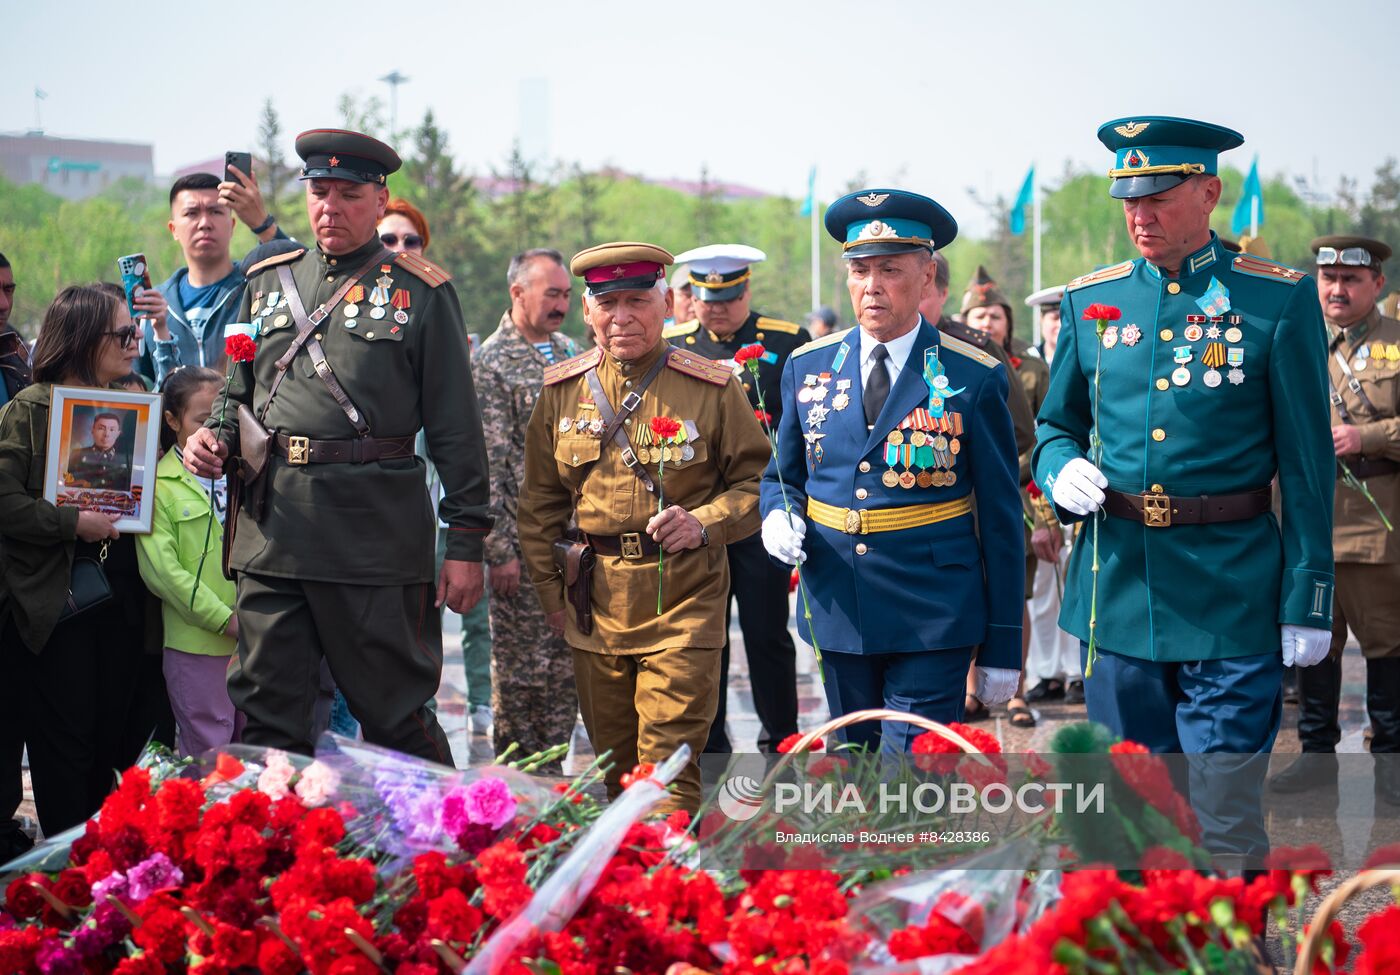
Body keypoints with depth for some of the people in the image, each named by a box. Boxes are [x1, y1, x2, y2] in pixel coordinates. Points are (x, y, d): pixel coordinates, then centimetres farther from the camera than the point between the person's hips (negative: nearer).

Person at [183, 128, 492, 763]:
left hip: (376, 532, -4)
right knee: (265, 717, 7)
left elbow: (455, 426, 0)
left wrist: (466, 542, -5)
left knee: (396, 720, 2)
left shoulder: (419, 292, 1)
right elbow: (240, 394, 25)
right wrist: (215, 437, 2)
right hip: (270, 529, 4)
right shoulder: (268, 284, 15)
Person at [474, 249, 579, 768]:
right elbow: (485, 465, -12)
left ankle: (553, 775, 20)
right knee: (521, 667, 0)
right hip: (524, 543, -6)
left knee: (568, 666, 9)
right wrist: (499, 550, -16)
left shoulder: (567, 351, 13)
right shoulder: (491, 362, -9)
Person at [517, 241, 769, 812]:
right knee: (611, 759, 13)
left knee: (669, 763, -10)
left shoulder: (712, 388, -3)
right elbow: (540, 501, 13)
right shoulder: (561, 391, 6)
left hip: (684, 600, -3)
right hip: (595, 604, 4)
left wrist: (704, 523, -16)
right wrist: (550, 591, 8)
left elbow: (756, 480, 2)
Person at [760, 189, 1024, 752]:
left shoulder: (974, 379, -4)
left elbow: (1001, 520, -2)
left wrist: (1002, 648, -3)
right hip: (837, 615, 4)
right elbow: (783, 475, 20)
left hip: (933, 620, -4)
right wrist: (779, 517, -5)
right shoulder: (808, 367, 7)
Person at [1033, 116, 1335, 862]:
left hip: (1230, 598, -4)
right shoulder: (1090, 301, 8)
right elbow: (1055, 427, 19)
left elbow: (1307, 465, -2)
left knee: (1226, 827, -3)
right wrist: (1061, 470, -5)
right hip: (1117, 591, 4)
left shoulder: (1279, 300, -3)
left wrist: (1307, 601, -6)